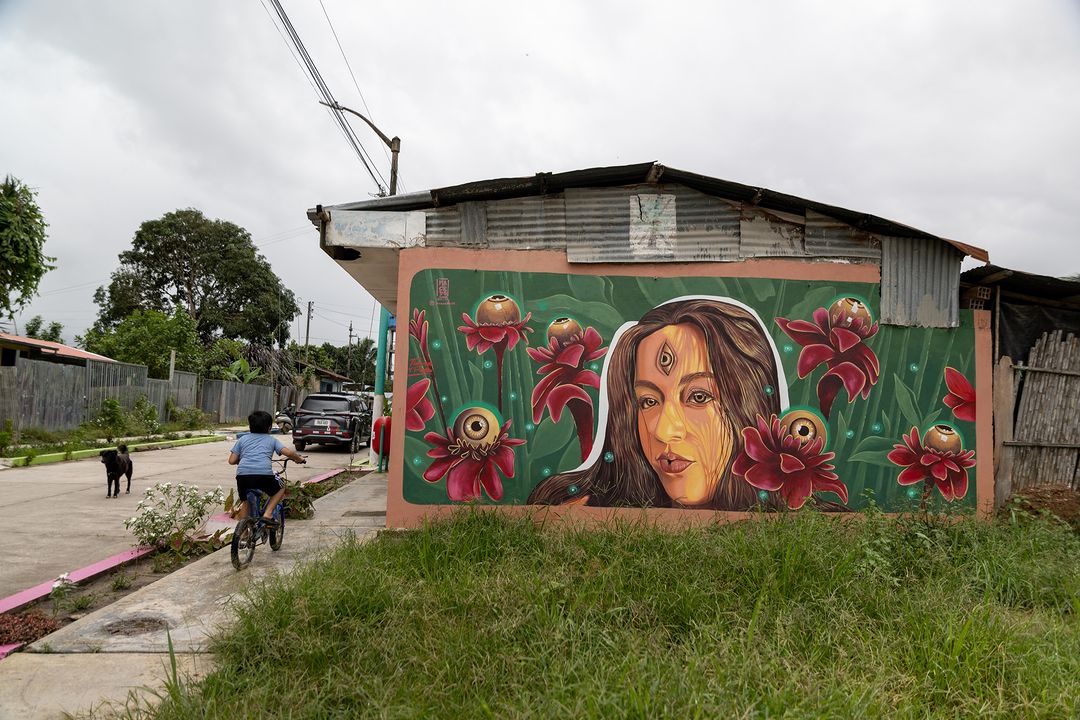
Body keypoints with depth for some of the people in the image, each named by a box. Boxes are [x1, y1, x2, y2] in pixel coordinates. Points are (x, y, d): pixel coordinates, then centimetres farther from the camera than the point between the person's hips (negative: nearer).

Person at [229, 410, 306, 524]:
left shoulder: (242, 439, 24)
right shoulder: (271, 439, 20)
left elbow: (232, 461, 17)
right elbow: (288, 452, 6)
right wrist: (299, 459, 25)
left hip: (242, 474, 2)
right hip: (264, 474, -2)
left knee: (245, 502, 25)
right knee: (280, 489, 25)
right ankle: (267, 514, 9)